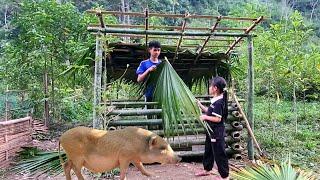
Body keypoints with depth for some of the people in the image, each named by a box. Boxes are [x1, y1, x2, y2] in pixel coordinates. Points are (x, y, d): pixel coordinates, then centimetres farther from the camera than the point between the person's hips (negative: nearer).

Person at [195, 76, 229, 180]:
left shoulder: (218, 102, -24)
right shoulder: (215, 100, 6)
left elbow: (217, 119, -27)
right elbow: (210, 112, 15)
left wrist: (205, 117, -18)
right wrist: (200, 105, 13)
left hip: (217, 132, -11)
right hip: (211, 131, 11)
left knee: (219, 154, 1)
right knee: (208, 151, 23)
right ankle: (207, 170, 40)